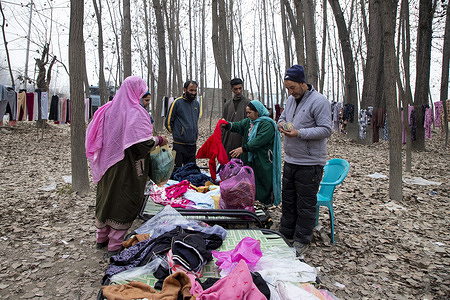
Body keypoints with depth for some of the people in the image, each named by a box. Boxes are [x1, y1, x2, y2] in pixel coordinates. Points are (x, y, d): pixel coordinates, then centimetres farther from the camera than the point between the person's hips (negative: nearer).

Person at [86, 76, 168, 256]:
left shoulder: (108, 109, 5)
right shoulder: (135, 112, -16)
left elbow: (93, 134, 12)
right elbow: (142, 143, -23)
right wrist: (159, 140, -7)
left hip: (107, 165, 7)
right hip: (126, 168, -7)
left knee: (106, 198, 19)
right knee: (124, 201, 4)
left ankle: (101, 238, 34)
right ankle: (115, 245, 11)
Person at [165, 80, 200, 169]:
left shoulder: (196, 104, 11)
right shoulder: (177, 102, -7)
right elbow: (168, 122, -3)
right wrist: (176, 133, 6)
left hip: (193, 144, 6)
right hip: (180, 144, -5)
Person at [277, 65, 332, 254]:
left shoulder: (319, 101, -13)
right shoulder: (291, 100, 12)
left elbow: (326, 130, -17)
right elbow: (282, 117, 25)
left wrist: (299, 133, -24)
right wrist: (281, 124, 1)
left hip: (309, 164, -8)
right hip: (290, 160, 8)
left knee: (306, 204, 3)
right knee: (288, 200, 17)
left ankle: (302, 241, 17)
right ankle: (285, 234, 31)